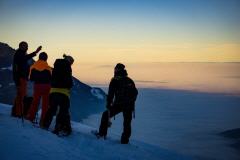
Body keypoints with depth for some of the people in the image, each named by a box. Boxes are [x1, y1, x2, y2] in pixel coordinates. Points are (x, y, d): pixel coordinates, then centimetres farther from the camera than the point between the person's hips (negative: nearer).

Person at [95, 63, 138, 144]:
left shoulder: (114, 80, -3)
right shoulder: (130, 81, 9)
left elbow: (110, 94, -6)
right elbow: (135, 93, 15)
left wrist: (108, 104, 1)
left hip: (118, 104, -3)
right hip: (129, 105, 3)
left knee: (106, 115, 14)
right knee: (127, 123, 11)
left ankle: (102, 133, 12)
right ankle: (125, 139, 11)